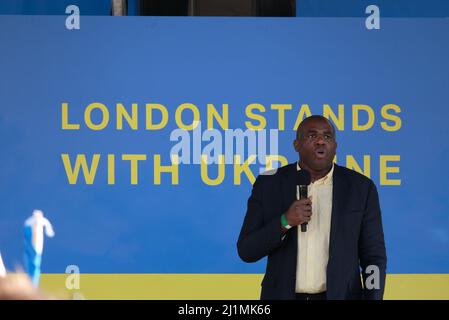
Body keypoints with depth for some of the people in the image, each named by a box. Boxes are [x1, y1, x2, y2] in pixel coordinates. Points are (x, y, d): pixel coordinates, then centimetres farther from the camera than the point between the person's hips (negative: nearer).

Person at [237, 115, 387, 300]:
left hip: (339, 298, 0)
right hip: (283, 298, 0)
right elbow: (246, 251, -1)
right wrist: (285, 221, -16)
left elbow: (374, 257, 2)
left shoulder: (360, 188, 1)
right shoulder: (268, 185, 1)